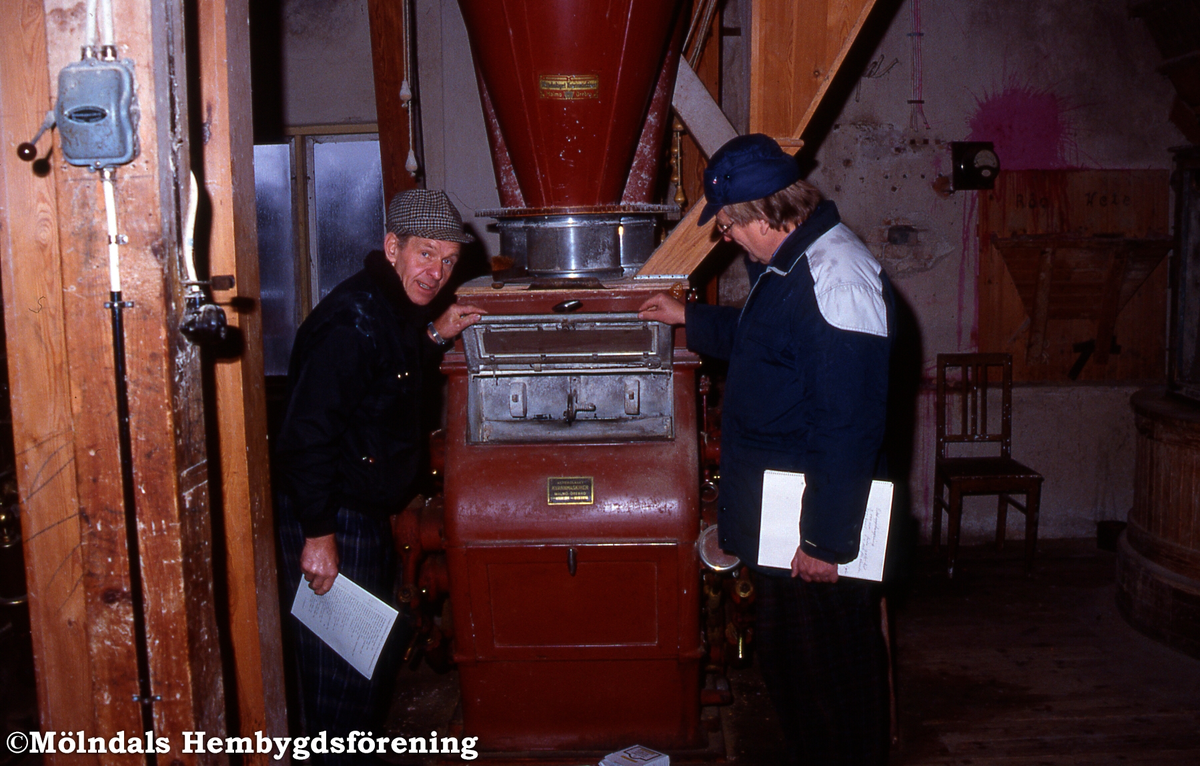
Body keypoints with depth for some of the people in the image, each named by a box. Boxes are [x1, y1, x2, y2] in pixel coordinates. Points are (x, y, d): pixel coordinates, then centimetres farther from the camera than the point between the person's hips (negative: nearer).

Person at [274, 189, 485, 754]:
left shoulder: (398, 310, 8)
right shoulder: (351, 321, -23)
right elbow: (308, 431, -27)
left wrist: (435, 337, 8)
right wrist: (318, 533, -26)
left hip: (367, 512, 10)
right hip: (331, 518, -10)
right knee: (342, 668, -1)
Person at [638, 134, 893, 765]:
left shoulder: (836, 278, -24)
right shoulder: (786, 266, 10)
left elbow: (848, 424, -27)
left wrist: (828, 541, -25)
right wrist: (691, 319, 26)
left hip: (816, 530, -10)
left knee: (830, 672, 6)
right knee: (784, 658, 23)